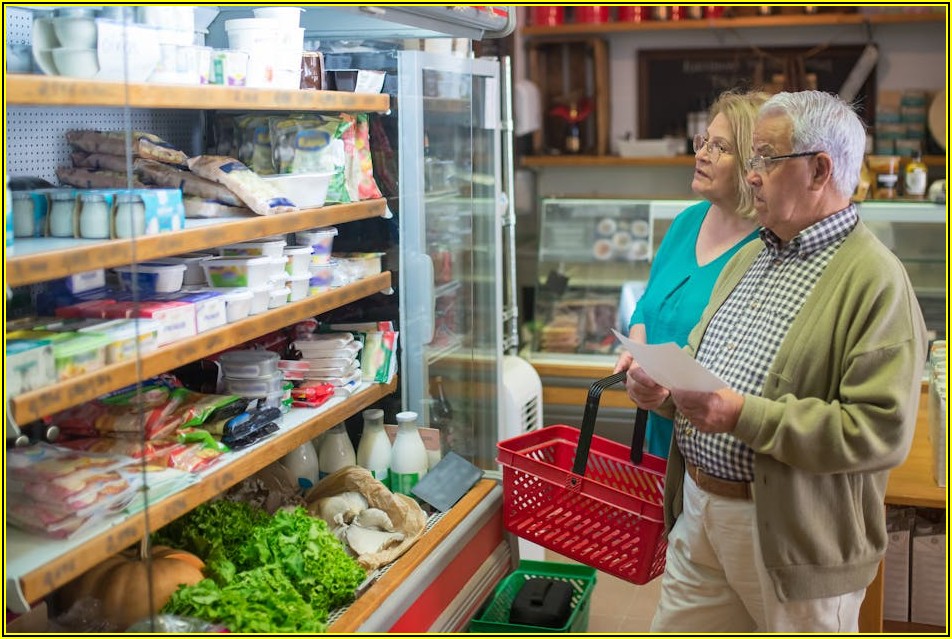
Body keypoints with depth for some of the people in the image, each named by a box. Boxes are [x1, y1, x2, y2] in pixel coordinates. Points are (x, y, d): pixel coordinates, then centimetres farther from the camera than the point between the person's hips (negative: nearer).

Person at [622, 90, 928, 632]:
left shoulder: (876, 281, -14)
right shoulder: (750, 257, 13)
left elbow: (883, 432, -23)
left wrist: (745, 417, -25)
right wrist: (663, 389, -2)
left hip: (793, 539, -7)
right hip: (698, 508, 7)